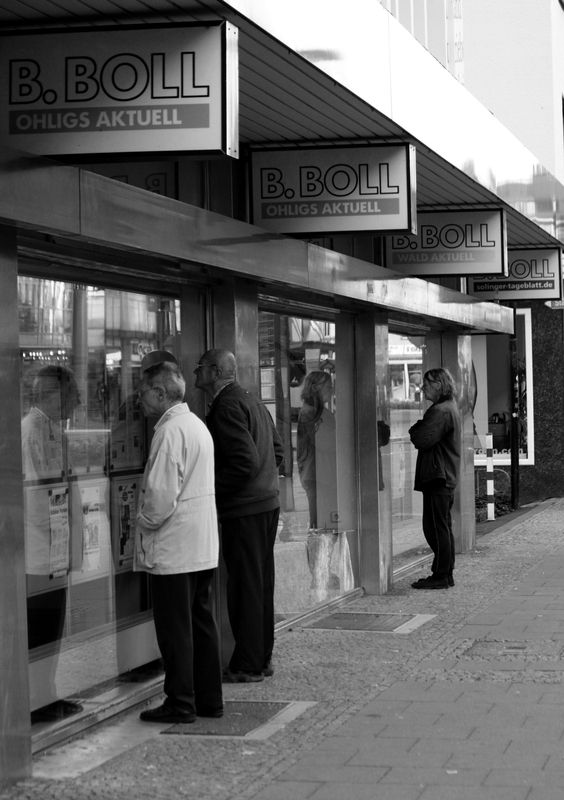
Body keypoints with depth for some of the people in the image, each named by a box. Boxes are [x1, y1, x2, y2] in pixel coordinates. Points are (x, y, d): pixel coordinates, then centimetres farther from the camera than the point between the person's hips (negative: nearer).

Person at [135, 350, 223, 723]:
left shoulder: (170, 431, -16)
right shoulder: (198, 425, 13)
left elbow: (161, 494, -22)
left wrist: (145, 522, -5)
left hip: (173, 549, -9)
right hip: (204, 546, 9)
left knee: (175, 628, -1)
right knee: (202, 622, 13)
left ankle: (181, 703, 5)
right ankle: (209, 698, 19)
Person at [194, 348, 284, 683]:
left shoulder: (227, 406, -15)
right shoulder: (253, 401, 15)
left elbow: (245, 461, -23)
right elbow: (278, 450, 20)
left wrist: (213, 490, -15)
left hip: (244, 510, -10)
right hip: (268, 503, 10)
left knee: (245, 587, -3)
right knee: (261, 583, 15)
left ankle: (247, 666, 3)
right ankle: (262, 657, 22)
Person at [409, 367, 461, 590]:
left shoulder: (440, 411, -16)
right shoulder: (450, 408, 18)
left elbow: (423, 440, -22)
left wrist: (415, 430, -4)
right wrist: (419, 431, 2)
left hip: (437, 476, -11)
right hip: (447, 477, 11)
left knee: (436, 528, -7)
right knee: (444, 527, 14)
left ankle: (440, 576, -5)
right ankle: (446, 573, 19)